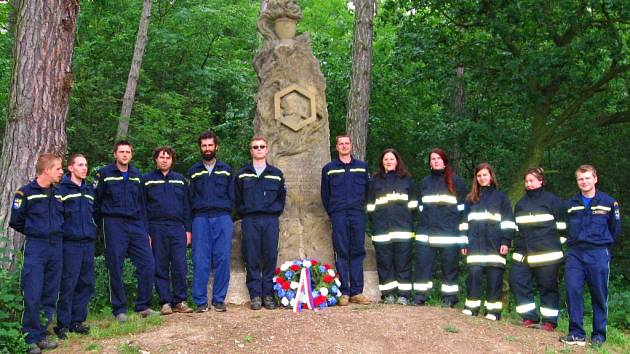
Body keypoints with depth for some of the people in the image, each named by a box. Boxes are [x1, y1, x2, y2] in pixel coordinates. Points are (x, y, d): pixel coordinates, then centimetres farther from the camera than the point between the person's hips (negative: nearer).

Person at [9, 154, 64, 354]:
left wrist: (57, 232, 12)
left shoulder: (58, 194, 11)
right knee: (32, 296, -8)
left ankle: (41, 336, 17)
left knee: (50, 296, 8)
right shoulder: (26, 193, -6)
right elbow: (16, 221, -2)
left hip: (56, 247, 6)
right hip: (35, 248, -6)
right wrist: (35, 233, 6)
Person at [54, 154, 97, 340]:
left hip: (88, 243, 7)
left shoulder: (89, 189, 17)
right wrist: (60, 233, -11)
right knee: (68, 284, -6)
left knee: (86, 283, 9)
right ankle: (63, 324, 1)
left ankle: (77, 321, 19)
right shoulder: (62, 189, -5)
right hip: (70, 243, -7)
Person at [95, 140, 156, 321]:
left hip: (136, 225, 4)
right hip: (114, 225, -4)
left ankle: (143, 306, 9)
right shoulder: (104, 174, 1)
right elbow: (96, 200, 0)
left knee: (148, 264, -3)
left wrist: (146, 231, 14)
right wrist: (102, 220, -4)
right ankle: (119, 310, 11)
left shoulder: (136, 175, 14)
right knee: (115, 269, -1)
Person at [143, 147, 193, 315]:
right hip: (156, 227, -1)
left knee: (180, 266, -3)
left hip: (177, 227, 2)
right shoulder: (147, 180, 7)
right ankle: (165, 302, 8)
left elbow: (186, 206, 14)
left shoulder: (180, 180, 14)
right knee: (160, 267, 2)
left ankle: (180, 301, 6)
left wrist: (188, 229, 6)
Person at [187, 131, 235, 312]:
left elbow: (231, 195, 15)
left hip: (222, 218, 0)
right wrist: (193, 218, 3)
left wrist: (226, 212, 3)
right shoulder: (193, 171, 15)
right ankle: (201, 301, -1)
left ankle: (219, 299, 2)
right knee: (200, 261, -5)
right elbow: (190, 197, 12)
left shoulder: (226, 170, 16)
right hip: (200, 219, 0)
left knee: (222, 260, -5)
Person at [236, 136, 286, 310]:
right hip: (250, 221, -1)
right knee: (252, 260, -2)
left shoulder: (276, 174, 12)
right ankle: (255, 295, 4)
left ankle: (268, 294, 7)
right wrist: (244, 211, 3)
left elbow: (282, 197, 15)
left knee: (270, 258, -1)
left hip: (271, 221, 1)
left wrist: (275, 210, 5)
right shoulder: (242, 174, 11)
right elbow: (237, 199, 13)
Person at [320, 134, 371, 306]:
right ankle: (343, 292, -2)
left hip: (358, 214, 1)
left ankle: (356, 292, 4)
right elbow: (325, 194, 10)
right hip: (338, 215, -1)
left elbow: (367, 190, 14)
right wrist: (331, 212, 6)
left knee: (357, 252, 1)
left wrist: (362, 206, 7)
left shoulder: (362, 167, 13)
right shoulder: (329, 169, 9)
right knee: (341, 253, -4)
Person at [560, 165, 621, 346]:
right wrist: (574, 243, 10)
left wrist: (600, 243, 8)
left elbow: (615, 228, 9)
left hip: (598, 254, -2)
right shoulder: (571, 204, 10)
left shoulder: (608, 202, 2)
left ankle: (599, 335, 13)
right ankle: (576, 333, -4)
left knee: (599, 295, 3)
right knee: (572, 290, -10)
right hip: (575, 254, 2)